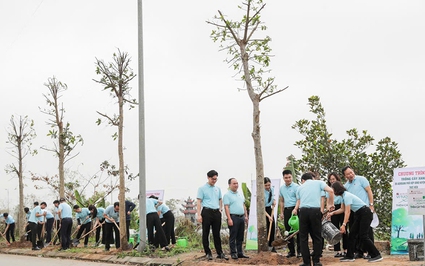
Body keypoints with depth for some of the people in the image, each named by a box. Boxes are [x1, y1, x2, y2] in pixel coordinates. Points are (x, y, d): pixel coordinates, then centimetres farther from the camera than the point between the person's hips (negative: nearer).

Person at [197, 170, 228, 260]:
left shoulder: (218, 189, 15)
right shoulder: (202, 188, -1)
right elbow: (199, 202, -5)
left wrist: (220, 209, 10)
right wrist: (199, 215, -13)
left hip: (216, 212, 5)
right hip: (207, 212, -5)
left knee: (217, 234, 8)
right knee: (206, 234, 0)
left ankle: (220, 252, 11)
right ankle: (208, 253, 7)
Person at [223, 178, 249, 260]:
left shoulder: (240, 195, 17)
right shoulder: (227, 195, -5)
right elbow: (226, 207, -12)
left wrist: (246, 216, 15)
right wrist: (229, 219, -19)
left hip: (241, 217, 7)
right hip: (233, 217, -7)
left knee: (240, 237, 9)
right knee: (233, 237, -3)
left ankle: (240, 252, 15)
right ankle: (233, 253, 1)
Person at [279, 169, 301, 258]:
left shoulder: (296, 187, -6)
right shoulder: (282, 188, 13)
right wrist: (282, 212, 14)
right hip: (286, 210, 6)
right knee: (288, 231, 7)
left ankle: (299, 251, 0)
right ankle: (291, 251, 15)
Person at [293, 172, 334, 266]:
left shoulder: (300, 187, 21)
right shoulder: (319, 182, 15)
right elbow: (330, 191, -1)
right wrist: (331, 204, 9)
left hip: (303, 210, 1)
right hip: (315, 210, -1)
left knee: (303, 237, 8)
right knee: (317, 237, 9)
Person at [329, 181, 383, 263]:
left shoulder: (347, 196, -21)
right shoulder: (343, 196, 8)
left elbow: (347, 212, -25)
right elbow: (342, 209, 13)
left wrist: (344, 225, -27)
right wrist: (332, 213, 2)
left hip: (365, 213, -10)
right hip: (359, 214, 10)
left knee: (363, 236, -11)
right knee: (352, 234, 7)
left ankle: (376, 255, -5)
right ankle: (350, 256, 10)